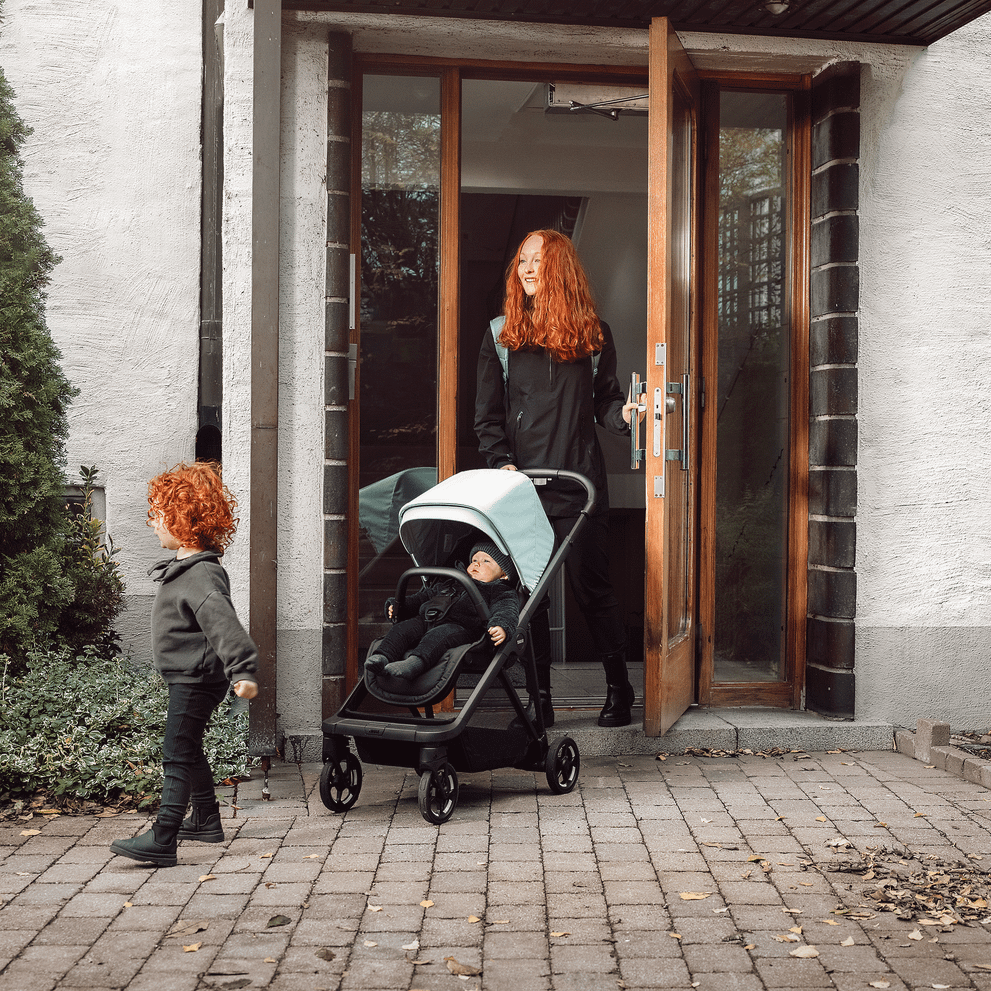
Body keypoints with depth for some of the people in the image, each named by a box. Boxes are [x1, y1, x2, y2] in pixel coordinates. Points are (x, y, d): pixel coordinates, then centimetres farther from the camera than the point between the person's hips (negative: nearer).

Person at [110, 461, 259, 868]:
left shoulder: (202, 576, -23)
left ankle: (162, 841, -12)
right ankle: (206, 820, 35)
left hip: (197, 679, -11)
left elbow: (224, 624, -35)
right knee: (189, 750, 21)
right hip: (187, 677, 11)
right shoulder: (183, 566, 11)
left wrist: (243, 670, -44)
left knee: (177, 754, -11)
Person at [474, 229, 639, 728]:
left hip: (579, 481, -1)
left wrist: (623, 413, -11)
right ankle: (539, 698, 12)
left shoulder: (593, 334, 8)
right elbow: (486, 414, 8)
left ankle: (619, 687, 15)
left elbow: (603, 400, 11)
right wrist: (502, 462, -4)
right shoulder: (501, 335, 9)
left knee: (591, 583, 0)